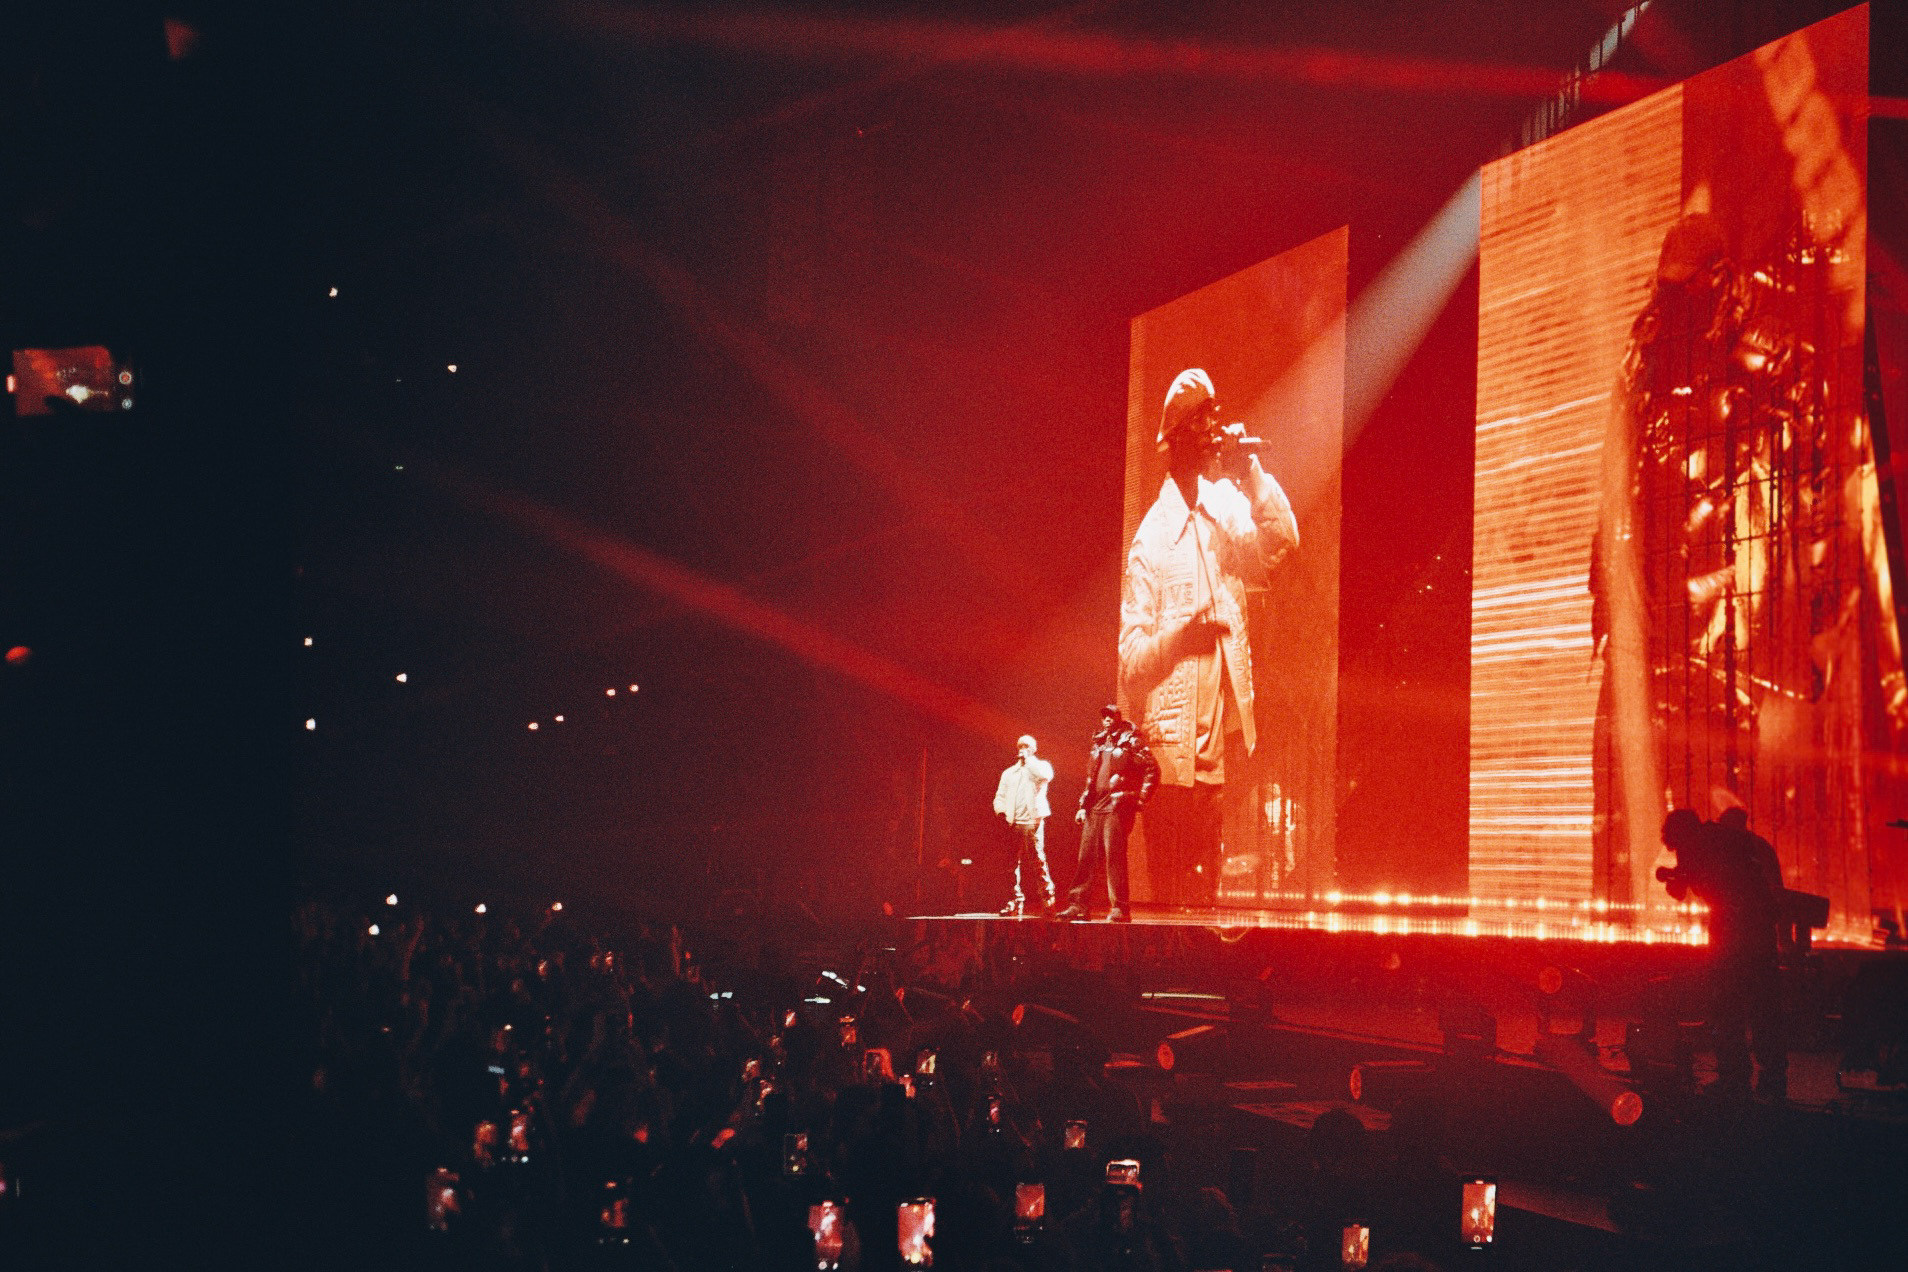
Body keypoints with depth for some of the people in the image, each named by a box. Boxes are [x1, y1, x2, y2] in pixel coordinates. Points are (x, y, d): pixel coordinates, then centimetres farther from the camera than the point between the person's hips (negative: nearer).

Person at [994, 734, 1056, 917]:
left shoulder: (1039, 766, 11)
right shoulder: (1009, 773, 24)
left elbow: (1046, 775, -14)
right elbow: (1000, 797, 21)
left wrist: (1028, 759, -3)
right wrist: (1002, 813, 1)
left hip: (1032, 821, -4)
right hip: (1013, 824, 4)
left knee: (1038, 861, -10)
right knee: (1013, 864, -1)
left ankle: (1048, 900, -4)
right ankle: (1016, 903, 1)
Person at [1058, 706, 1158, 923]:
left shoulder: (1130, 742, 0)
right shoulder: (1098, 744, 20)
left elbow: (1152, 769, -6)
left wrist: (1141, 799, -10)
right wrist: (1083, 805, 17)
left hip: (1117, 807, -7)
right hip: (1095, 807, 7)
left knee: (1114, 856, -11)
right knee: (1087, 855, 4)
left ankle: (1119, 908, -9)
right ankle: (1078, 904, 6)